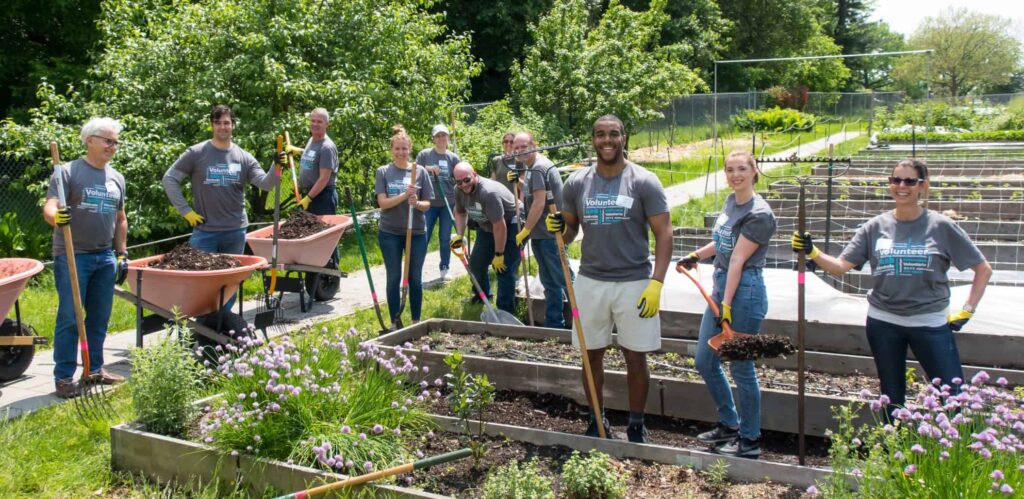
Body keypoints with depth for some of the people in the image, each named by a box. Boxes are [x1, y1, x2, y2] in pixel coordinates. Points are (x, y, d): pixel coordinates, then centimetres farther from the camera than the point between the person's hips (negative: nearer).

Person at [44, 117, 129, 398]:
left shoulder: (116, 178, 13)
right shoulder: (68, 172, -5)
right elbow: (49, 208, -15)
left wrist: (122, 254, 15)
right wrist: (56, 217, -37)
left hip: (105, 258, 6)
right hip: (72, 257, -5)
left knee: (99, 319, 10)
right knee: (70, 319, -3)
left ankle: (94, 369, 21)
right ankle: (64, 377, 4)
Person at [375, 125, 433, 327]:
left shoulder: (420, 171, 1)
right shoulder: (383, 172, -1)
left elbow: (427, 204, 1)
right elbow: (383, 203, -10)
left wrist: (416, 203, -21)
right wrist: (404, 195, -24)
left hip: (417, 233, 1)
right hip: (390, 234, -1)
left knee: (415, 278, 9)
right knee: (394, 278, 7)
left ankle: (416, 321, 21)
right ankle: (394, 322, 17)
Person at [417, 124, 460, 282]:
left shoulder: (453, 157, 5)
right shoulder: (424, 155, -2)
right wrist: (427, 169, -19)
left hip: (448, 203, 2)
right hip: (428, 203, -2)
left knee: (445, 237, 8)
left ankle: (444, 268, 19)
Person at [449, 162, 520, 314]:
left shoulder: (488, 192, -36)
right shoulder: (460, 191, -10)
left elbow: (500, 226, -32)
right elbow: (460, 212, 11)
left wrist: (499, 254, -24)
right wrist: (459, 235, -4)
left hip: (510, 227, -8)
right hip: (487, 227, 8)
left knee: (504, 269, -14)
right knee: (476, 263, 11)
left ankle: (505, 312, -5)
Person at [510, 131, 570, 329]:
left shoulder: (538, 168, -16)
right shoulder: (531, 166, 15)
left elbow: (539, 203, -21)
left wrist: (525, 231, -15)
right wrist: (518, 181, 5)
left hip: (550, 233, -10)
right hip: (540, 234, 10)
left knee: (563, 279, -5)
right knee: (550, 282, 14)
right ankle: (554, 324, 22)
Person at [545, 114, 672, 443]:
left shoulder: (644, 182, -6)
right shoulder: (577, 182, 3)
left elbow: (664, 233, -7)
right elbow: (569, 231, 12)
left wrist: (656, 282, -16)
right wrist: (557, 229, -12)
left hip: (634, 283, -3)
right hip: (591, 282, 3)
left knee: (636, 357, 5)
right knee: (592, 354, 10)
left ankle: (636, 426, 21)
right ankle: (596, 422, 26)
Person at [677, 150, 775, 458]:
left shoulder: (759, 214, -15)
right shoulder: (731, 201, 10)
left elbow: (738, 260, -19)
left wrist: (727, 306, -20)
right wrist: (696, 256, 27)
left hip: (744, 292, -9)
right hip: (721, 286, 9)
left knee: (741, 368, 1)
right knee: (704, 362, 14)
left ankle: (750, 441, 16)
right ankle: (729, 425, 31)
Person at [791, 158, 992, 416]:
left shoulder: (941, 226, -4)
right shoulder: (876, 227, 2)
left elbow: (983, 269, 3)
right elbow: (840, 266, 0)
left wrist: (966, 311, -2)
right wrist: (812, 252, -17)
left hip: (930, 323, -2)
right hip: (883, 323, 2)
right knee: (892, 397, 14)